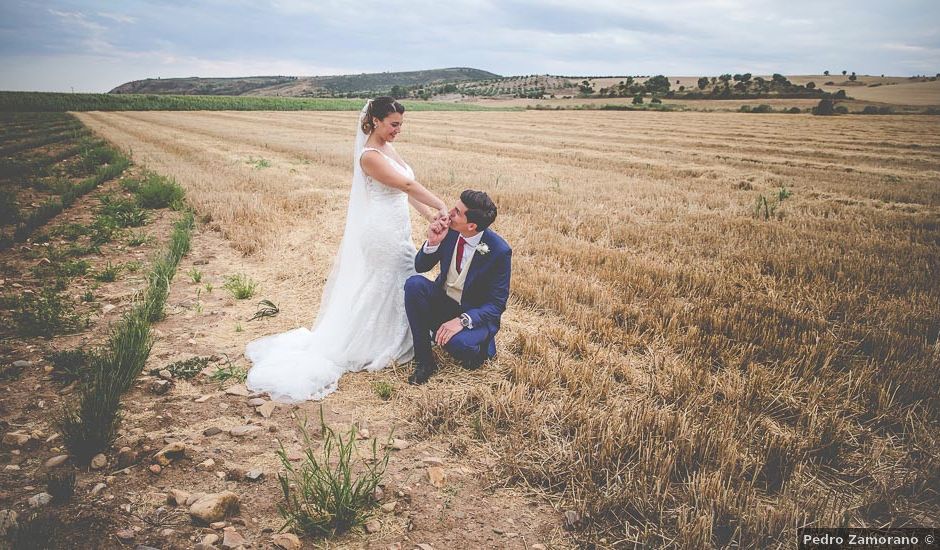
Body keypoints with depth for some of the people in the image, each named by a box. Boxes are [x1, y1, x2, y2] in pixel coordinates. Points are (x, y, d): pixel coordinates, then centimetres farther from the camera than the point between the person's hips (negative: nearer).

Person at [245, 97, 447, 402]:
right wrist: (441, 206, -24)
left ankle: (393, 341, 28)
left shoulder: (387, 148, 11)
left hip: (396, 230, 9)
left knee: (397, 287, 16)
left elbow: (404, 190, 10)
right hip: (382, 232, -9)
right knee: (379, 288, 2)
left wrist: (428, 213, 2)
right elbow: (407, 185, -24)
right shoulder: (370, 155, -19)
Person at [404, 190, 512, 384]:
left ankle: (475, 347, 4)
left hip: (476, 314, -5)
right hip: (442, 301, 5)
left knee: (457, 342, -36)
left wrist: (463, 320, -34)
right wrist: (433, 243, -20)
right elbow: (420, 267, 1)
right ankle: (424, 360, -15)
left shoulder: (499, 251, -23)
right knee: (414, 283, -24)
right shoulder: (449, 230, -11)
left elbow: (497, 304, -18)